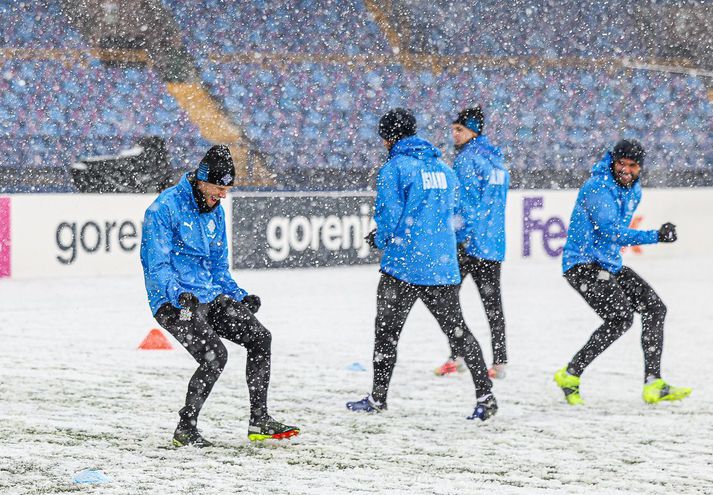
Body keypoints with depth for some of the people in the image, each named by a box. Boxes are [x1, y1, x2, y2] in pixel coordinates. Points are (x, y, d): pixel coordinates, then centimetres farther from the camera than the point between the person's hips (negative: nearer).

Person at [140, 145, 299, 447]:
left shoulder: (215, 212, 14)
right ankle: (185, 429, -8)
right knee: (214, 356, -24)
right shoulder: (165, 208, -11)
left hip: (210, 297, 8)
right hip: (173, 302, -8)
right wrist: (178, 294, -32)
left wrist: (241, 297, 8)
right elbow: (156, 265, -16)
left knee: (260, 337, -4)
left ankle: (259, 421, 4)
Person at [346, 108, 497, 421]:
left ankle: (378, 397, 16)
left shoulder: (395, 169, -8)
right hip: (443, 266, 5)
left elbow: (389, 218, -14)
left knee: (387, 330, 9)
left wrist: (380, 239, 9)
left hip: (404, 265, -5)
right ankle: (484, 396, 2)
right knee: (457, 330, 9)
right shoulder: (444, 169, 12)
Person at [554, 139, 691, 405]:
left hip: (610, 264, 9)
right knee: (621, 317, -23)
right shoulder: (597, 188, -20)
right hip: (582, 264, -9)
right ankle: (570, 375, -11)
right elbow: (612, 232, -31)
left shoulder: (634, 191, 9)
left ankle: (653, 385, 2)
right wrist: (656, 236, -39)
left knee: (655, 309, 1)